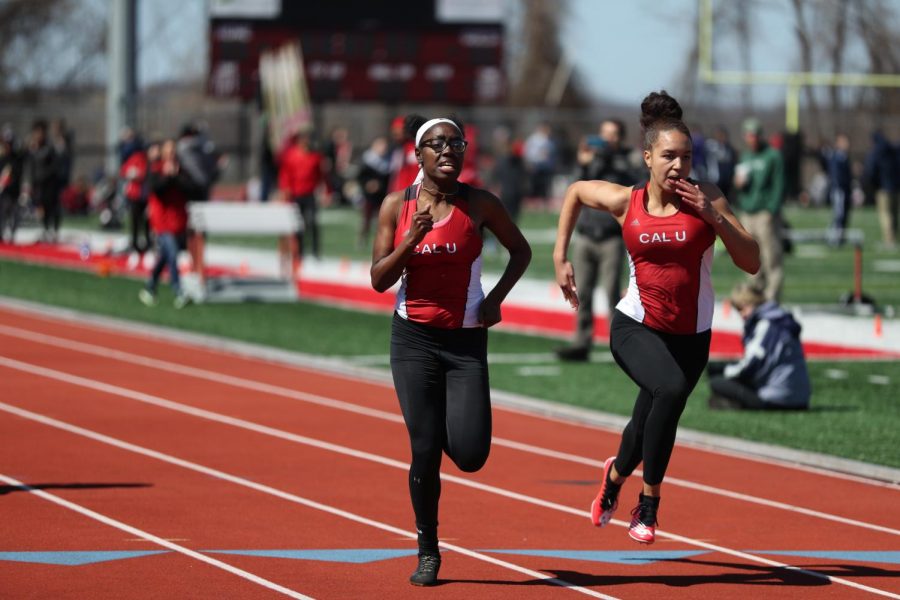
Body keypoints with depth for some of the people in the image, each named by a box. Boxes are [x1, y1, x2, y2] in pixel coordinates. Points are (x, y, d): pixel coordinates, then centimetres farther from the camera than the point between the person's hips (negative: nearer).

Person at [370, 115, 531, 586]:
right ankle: (428, 552, 14)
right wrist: (411, 239, -17)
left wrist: (496, 298, -4)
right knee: (425, 450, -3)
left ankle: (455, 422, 26)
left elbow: (520, 250, 10)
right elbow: (378, 280, -1)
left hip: (466, 340, 0)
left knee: (470, 454, -12)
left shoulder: (479, 205, -3)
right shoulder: (397, 206, -1)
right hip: (413, 339, 0)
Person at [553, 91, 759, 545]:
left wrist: (714, 218, -22)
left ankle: (615, 474, 44)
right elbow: (575, 191, 15)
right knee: (672, 388, -29)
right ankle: (649, 502, -13)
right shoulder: (625, 202, -5)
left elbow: (751, 263, -11)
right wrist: (560, 257, 12)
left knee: (652, 423, 10)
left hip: (690, 336, 2)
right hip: (635, 327, -2)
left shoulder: (707, 200, -7)